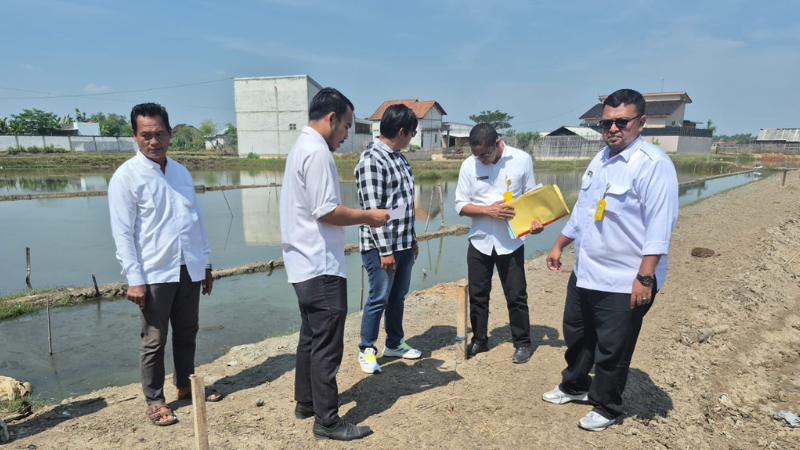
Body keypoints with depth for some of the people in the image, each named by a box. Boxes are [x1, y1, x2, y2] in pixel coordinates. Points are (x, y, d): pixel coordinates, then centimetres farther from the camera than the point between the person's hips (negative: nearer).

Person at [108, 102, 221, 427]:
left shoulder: (181, 172, 9)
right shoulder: (126, 176, -8)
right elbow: (122, 233, -10)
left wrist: (205, 263, 12)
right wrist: (134, 279, -14)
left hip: (189, 270, 5)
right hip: (154, 273, -5)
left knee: (187, 333, 17)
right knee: (154, 341, 8)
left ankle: (185, 385, 36)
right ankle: (154, 400, 25)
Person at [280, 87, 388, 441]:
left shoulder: (301, 146, 14)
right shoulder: (318, 151, -17)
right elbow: (326, 211, -23)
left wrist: (359, 217, 11)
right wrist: (368, 216, -10)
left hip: (306, 263, 11)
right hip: (321, 266, -11)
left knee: (312, 336, 20)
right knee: (327, 345, -1)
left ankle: (305, 402, 34)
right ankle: (327, 421, 12)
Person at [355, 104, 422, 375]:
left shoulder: (398, 157, 12)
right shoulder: (371, 160, -17)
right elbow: (373, 210, -20)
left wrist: (412, 238, 17)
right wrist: (385, 250, -20)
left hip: (404, 243, 9)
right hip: (381, 245, -9)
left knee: (398, 296, 18)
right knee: (379, 298, 3)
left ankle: (394, 344, 34)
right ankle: (367, 350, 20)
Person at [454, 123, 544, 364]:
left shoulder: (522, 160, -6)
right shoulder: (469, 165, -4)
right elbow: (460, 205, -3)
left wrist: (535, 220, -17)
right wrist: (488, 210, -19)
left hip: (511, 242, -2)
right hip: (479, 241, 2)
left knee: (516, 296, 7)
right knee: (477, 295, 13)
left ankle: (522, 343, 26)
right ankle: (479, 339, 31)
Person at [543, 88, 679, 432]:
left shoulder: (652, 163, -16)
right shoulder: (600, 159, 10)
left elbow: (659, 226, -21)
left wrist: (645, 277, -25)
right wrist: (559, 245, 19)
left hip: (623, 282, -8)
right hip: (584, 273, 8)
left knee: (612, 351, 9)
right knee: (576, 335, 22)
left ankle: (605, 408, 31)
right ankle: (575, 386, 45)